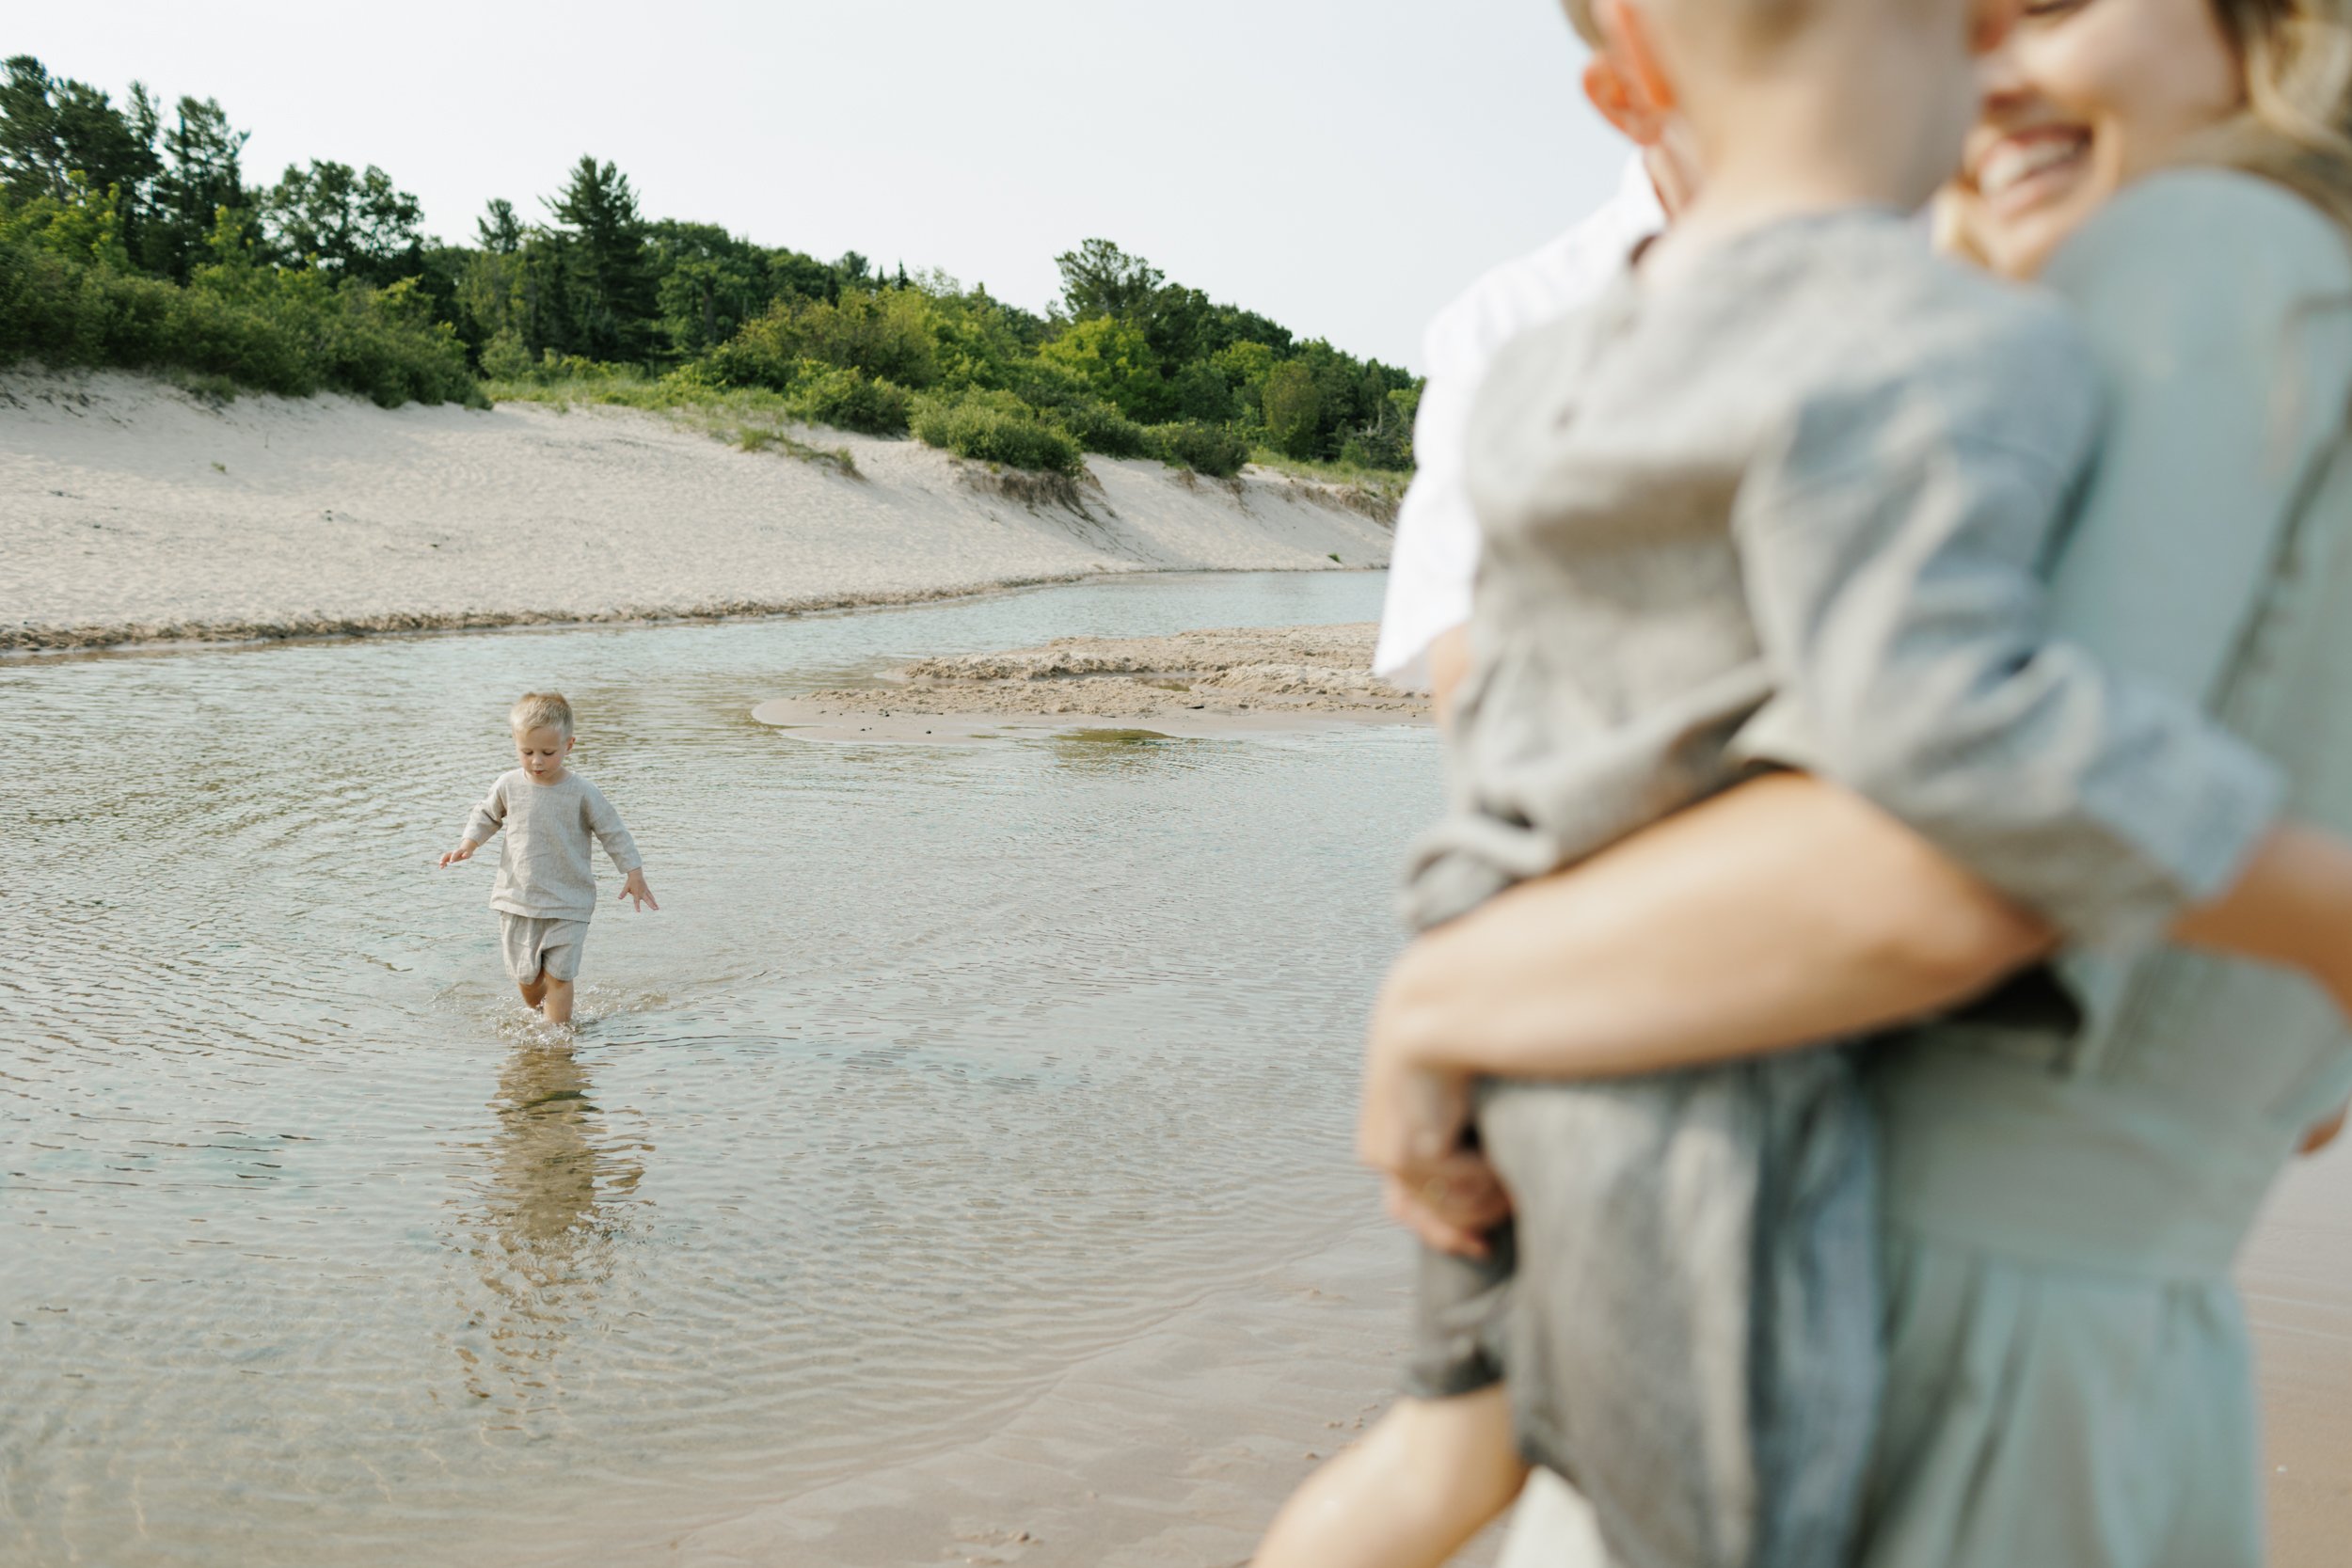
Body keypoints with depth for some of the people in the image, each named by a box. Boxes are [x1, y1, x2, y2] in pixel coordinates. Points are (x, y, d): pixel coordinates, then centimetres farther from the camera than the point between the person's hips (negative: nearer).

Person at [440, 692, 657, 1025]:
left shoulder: (582, 793, -12)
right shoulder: (509, 785, -3)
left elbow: (613, 832, -4)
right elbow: (487, 815, 16)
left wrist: (634, 873, -9)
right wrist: (469, 843, 0)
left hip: (568, 904, -3)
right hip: (518, 901, 3)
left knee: (558, 975, -6)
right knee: (525, 975, 13)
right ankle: (536, 1015, 40)